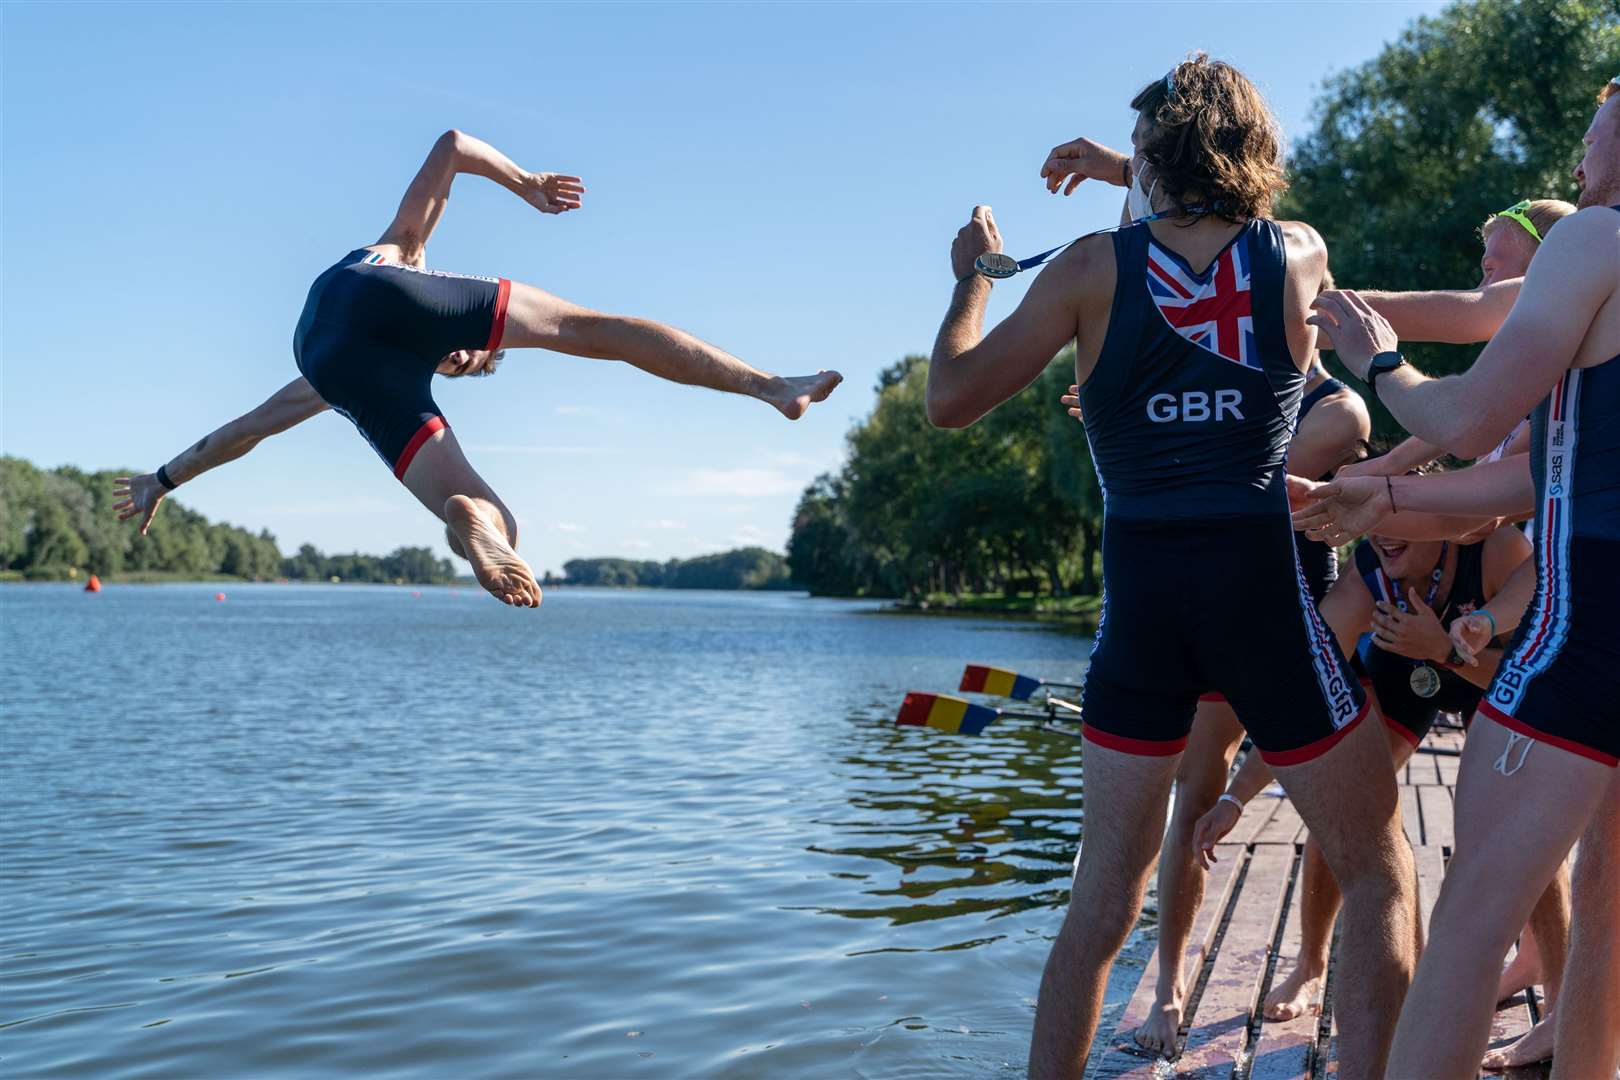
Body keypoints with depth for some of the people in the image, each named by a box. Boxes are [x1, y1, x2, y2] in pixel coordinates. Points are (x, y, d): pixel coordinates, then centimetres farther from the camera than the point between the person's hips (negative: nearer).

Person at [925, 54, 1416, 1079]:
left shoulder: (1094, 269, 0)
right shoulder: (1301, 255, 4)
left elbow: (951, 398, 2)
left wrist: (972, 277, 16)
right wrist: (1125, 175, 35)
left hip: (1139, 593, 2)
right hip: (1263, 583, -1)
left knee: (1104, 899, 12)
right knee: (1381, 877, 12)